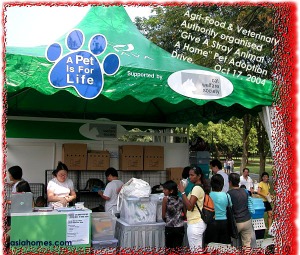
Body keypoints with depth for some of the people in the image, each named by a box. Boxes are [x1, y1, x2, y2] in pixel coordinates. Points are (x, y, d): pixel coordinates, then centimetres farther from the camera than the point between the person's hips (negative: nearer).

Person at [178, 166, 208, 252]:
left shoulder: (197, 188, -16)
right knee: (198, 250, 16)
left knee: (195, 251, -3)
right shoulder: (200, 187, 13)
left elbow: (189, 206, -24)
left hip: (195, 224, -10)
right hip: (198, 223, 10)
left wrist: (182, 192, -23)